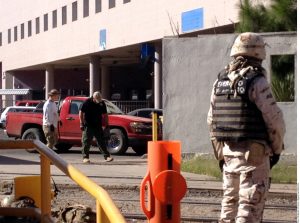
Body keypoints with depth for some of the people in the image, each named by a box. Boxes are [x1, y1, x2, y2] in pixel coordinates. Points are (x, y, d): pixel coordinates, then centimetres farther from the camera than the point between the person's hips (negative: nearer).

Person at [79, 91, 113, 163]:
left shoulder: (102, 103, 3)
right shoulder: (87, 102, -8)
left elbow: (105, 115, 12)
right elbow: (81, 112, -3)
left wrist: (106, 125, 8)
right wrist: (81, 123, -8)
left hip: (98, 126, 3)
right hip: (88, 126, -3)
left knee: (101, 141, 3)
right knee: (86, 142, -2)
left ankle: (107, 156, 4)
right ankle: (85, 157, 5)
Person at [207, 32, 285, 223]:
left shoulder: (220, 82, 9)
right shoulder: (257, 82, -12)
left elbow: (212, 121, 13)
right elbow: (274, 120, -13)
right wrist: (277, 149, 2)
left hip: (228, 152, 7)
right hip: (254, 153, -6)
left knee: (230, 200, 16)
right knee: (250, 204, -4)